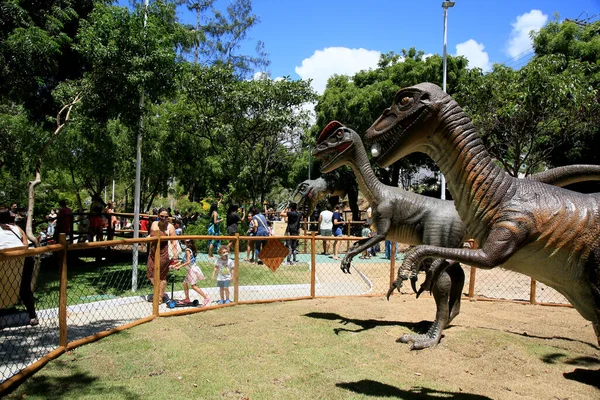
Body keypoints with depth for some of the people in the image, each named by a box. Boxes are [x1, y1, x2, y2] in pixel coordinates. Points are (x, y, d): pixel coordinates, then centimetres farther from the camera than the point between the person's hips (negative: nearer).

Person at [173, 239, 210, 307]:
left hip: (192, 269, -9)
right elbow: (184, 261, 17)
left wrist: (179, 267, -18)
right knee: (185, 283, 17)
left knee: (193, 286, -9)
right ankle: (187, 299, 26)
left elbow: (188, 262, -23)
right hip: (190, 270, 9)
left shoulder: (188, 250, -15)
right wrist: (175, 265, 18)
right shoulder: (190, 250, 12)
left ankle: (206, 297, -13)